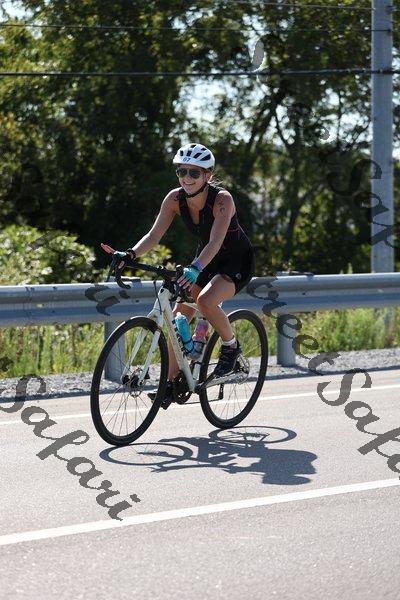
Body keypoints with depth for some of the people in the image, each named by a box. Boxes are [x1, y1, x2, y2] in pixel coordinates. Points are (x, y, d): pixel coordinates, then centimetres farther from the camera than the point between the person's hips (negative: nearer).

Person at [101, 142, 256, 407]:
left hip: (237, 261, -6)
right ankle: (172, 382, 6)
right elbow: (154, 235, -19)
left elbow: (216, 241, -42)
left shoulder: (222, 199, -30)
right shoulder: (175, 198, -14)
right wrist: (129, 255, -37)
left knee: (206, 300, -33)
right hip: (205, 260, 6)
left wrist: (194, 269, -59)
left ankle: (231, 346, -7)